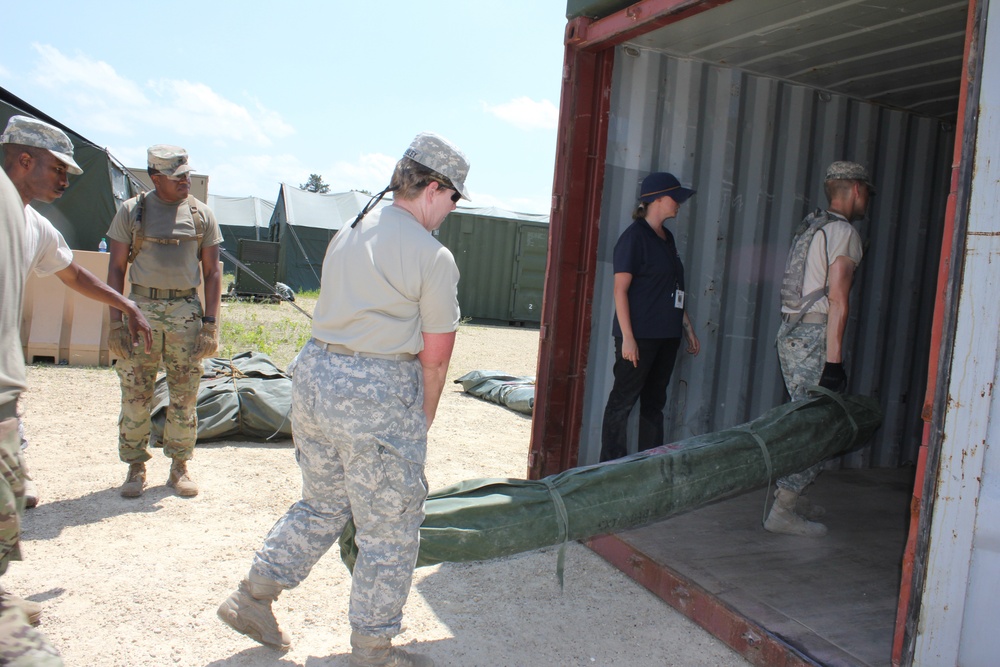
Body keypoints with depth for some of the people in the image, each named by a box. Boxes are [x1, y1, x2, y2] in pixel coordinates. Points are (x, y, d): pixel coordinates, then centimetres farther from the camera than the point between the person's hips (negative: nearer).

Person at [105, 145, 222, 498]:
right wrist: (116, 321, -2)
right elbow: (116, 268, 6)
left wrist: (210, 323, 0)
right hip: (141, 308, 0)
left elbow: (212, 272, 8)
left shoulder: (202, 214, 7)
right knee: (136, 394, 2)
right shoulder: (131, 211, 5)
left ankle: (180, 466, 16)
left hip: (186, 311, 1)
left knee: (185, 396, 3)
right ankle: (135, 467, 15)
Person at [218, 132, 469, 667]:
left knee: (322, 505, 25)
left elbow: (342, 317, 14)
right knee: (389, 528, 9)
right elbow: (434, 358, -7)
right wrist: (423, 420, 8)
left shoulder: (347, 234, 11)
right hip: (377, 390, -8)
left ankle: (251, 598, 31)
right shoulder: (434, 257, -10)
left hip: (314, 372, 8)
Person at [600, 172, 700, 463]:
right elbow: (620, 288, -14)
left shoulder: (667, 238, 16)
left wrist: (688, 329, 20)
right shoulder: (634, 236, -9)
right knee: (623, 402, -2)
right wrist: (627, 337, -20)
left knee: (654, 402, 13)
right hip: (639, 336, -9)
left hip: (666, 335, 9)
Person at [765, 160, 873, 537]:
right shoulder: (844, 232, -9)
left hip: (791, 332, 9)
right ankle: (782, 511, -7)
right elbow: (837, 300, -17)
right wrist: (834, 358, -19)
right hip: (815, 336, -9)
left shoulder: (810, 228, 19)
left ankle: (789, 496, 24)